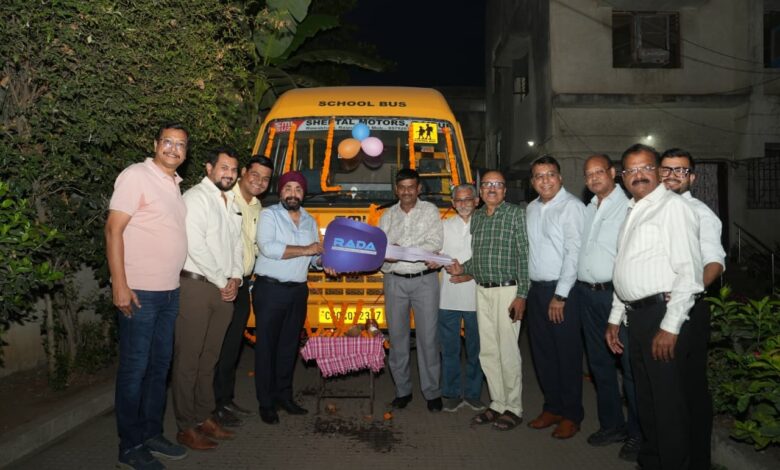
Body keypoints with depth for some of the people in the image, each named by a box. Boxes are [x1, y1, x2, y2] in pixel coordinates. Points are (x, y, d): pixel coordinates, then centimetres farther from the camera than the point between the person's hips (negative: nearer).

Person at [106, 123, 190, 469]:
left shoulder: (175, 185, 14)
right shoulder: (136, 176, -8)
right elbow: (113, 230, -13)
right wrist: (120, 285, -19)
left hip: (170, 292, 8)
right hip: (139, 292, -8)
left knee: (160, 366, 14)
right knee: (135, 368, 1)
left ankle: (152, 434, 28)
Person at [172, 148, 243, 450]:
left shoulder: (231, 202, 17)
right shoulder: (196, 197, -7)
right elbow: (195, 246, -15)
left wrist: (235, 278, 3)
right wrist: (221, 282, -10)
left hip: (225, 289, 7)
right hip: (196, 286, -7)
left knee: (209, 358, 13)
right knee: (188, 359, -1)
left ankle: (204, 417, 23)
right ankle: (186, 428, 6)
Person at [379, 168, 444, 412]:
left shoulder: (430, 211, 4)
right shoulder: (388, 215, 12)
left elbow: (435, 243, -8)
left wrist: (403, 250, -17)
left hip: (424, 280, -3)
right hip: (395, 280, 3)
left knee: (428, 337, -1)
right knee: (397, 336, 7)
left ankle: (432, 391, 9)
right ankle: (402, 389, 19)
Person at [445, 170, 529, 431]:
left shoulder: (516, 214, -5)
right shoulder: (476, 217, 13)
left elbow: (524, 256, -9)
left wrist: (522, 295, -14)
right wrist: (462, 268, -1)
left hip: (507, 290, -6)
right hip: (482, 291, 6)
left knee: (508, 351, -2)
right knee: (487, 352, 10)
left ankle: (513, 409, 12)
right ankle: (497, 405, 23)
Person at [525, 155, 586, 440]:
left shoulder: (571, 206, -10)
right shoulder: (531, 208, 12)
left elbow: (574, 252, -15)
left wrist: (560, 295, -17)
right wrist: (526, 290, 10)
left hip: (562, 290, -7)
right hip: (536, 288, 7)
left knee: (567, 355, 1)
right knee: (542, 352, 13)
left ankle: (571, 415, 15)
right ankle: (553, 407, 27)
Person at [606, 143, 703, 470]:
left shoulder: (672, 206, -10)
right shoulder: (633, 211, 17)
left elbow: (689, 271, -17)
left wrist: (670, 326, -20)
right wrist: (616, 318, 20)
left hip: (663, 314, -8)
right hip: (635, 315, 9)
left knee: (668, 400, 0)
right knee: (645, 397, 18)